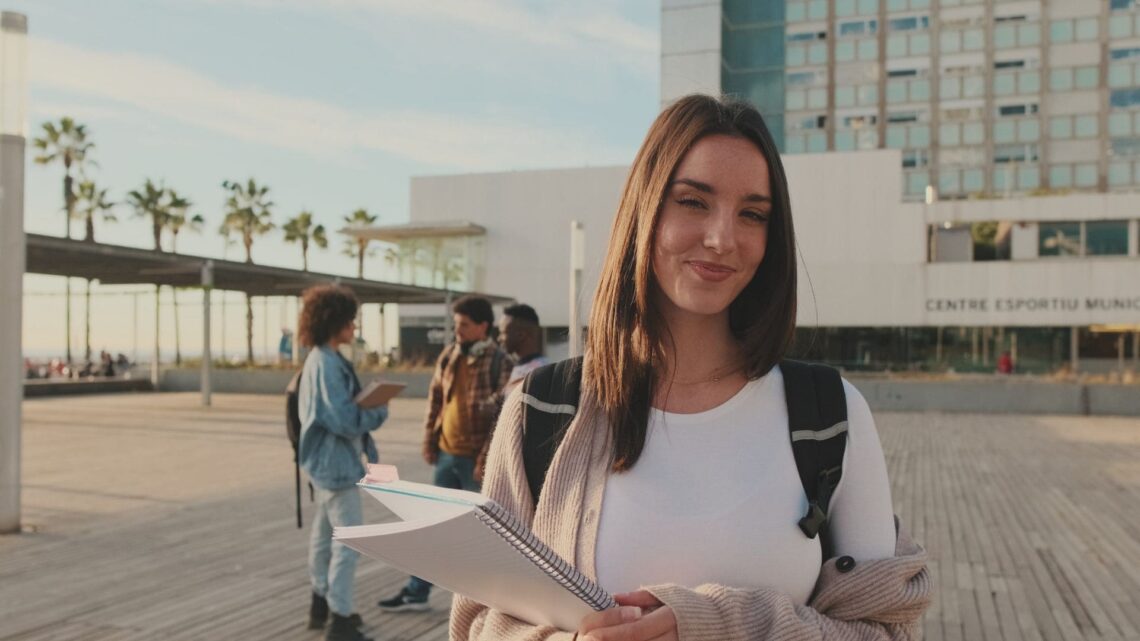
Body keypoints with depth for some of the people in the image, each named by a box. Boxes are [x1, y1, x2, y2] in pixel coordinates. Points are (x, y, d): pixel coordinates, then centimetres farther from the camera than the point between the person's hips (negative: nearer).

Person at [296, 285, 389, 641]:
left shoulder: (321, 359, 10)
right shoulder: (328, 364, -22)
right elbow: (344, 420, -25)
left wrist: (369, 401, 4)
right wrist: (380, 411, -11)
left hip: (325, 461, 11)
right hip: (336, 462, -11)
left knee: (324, 535, 20)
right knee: (348, 541, -5)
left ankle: (322, 605, 33)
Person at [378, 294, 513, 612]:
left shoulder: (500, 362, -13)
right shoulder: (449, 355, 6)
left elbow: (502, 415, -16)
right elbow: (435, 399, 13)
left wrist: (486, 460, -18)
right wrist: (429, 441, 8)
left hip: (476, 459, -6)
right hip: (447, 454, 6)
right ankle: (417, 591, 22)